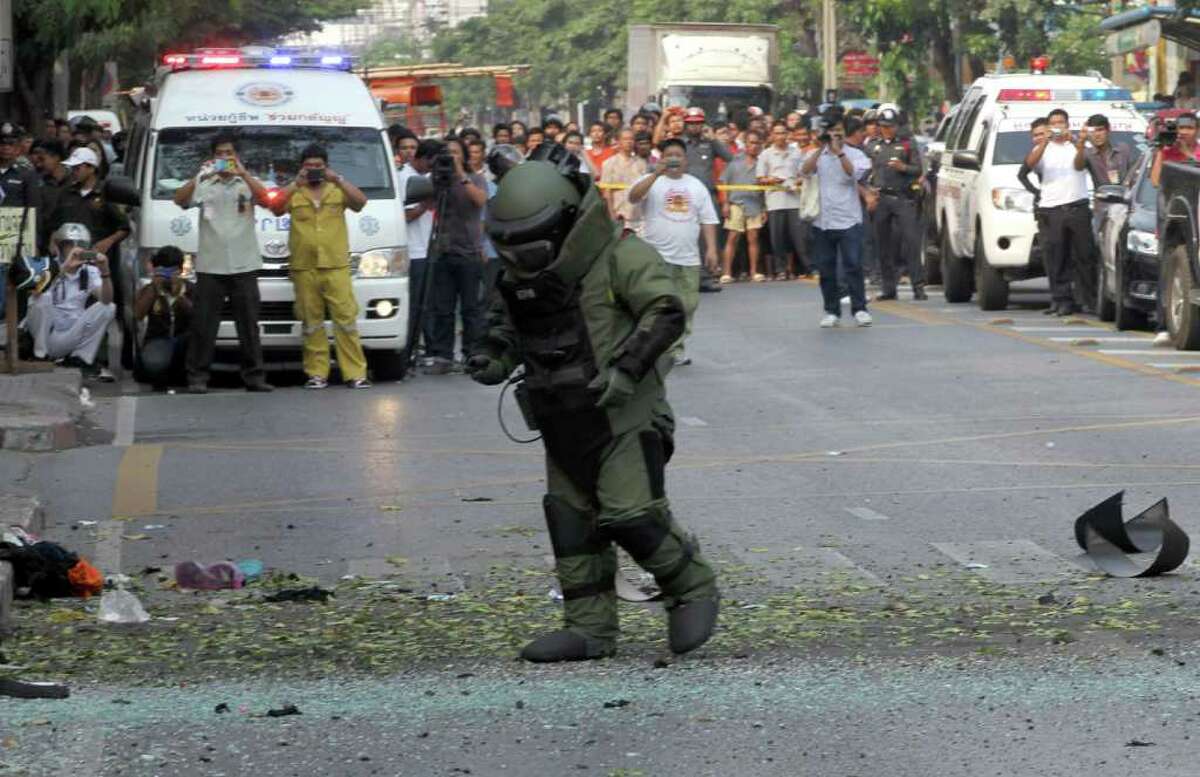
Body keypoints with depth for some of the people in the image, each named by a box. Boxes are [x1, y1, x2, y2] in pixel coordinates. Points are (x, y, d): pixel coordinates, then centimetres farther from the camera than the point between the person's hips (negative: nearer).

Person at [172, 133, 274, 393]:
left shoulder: (248, 182, 10)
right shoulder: (204, 184, 9)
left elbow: (267, 200, -9)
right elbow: (180, 200, -6)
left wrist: (242, 174, -17)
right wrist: (199, 176, -18)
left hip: (244, 265, 1)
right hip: (210, 265, 0)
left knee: (249, 323, 3)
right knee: (203, 324, -3)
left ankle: (254, 376, 7)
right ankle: (197, 377, 0)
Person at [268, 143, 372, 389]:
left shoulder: (338, 190, 13)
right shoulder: (294, 193, 11)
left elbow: (360, 202, -4)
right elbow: (276, 208, -6)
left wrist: (338, 180, -12)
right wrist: (296, 184, -12)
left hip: (336, 266, -1)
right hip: (304, 268, 1)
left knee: (346, 319, -6)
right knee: (312, 323, 3)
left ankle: (355, 373, -6)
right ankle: (316, 373, 7)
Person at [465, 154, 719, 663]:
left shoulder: (619, 257, -15)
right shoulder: (521, 271, 9)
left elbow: (665, 313, -19)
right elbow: (507, 322, 25)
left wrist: (626, 369, -27)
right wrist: (493, 356, 4)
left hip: (624, 418, -8)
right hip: (562, 424, 8)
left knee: (632, 517, -12)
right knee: (571, 521, 7)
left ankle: (693, 590, 10)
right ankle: (589, 628, 13)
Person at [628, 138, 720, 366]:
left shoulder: (696, 185, 14)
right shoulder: (652, 181, 1)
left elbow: (707, 219, 13)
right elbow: (633, 197, -19)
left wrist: (711, 248, 3)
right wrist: (657, 173, -24)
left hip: (689, 259, 4)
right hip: (657, 256, -4)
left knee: (687, 305, 5)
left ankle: (676, 348, 15)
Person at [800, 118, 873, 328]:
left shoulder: (854, 154, 5)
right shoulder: (817, 155, 10)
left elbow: (854, 172, -13)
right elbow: (805, 171, -8)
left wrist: (839, 152, -17)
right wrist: (821, 148, -14)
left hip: (848, 221, -2)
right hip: (822, 221, 2)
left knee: (853, 266, -7)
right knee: (826, 269, 5)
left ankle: (859, 309, -4)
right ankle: (831, 311, 12)